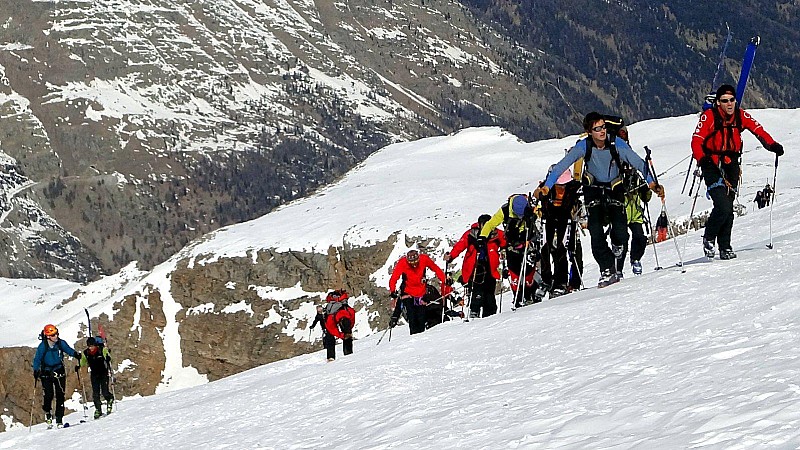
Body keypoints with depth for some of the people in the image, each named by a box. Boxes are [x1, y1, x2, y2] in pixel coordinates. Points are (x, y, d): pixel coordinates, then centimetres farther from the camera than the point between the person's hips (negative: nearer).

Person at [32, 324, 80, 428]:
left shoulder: (61, 343, -6)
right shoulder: (42, 347, -13)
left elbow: (69, 350, 5)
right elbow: (37, 360, -12)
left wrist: (76, 354, -15)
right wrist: (36, 371, -26)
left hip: (59, 372, 2)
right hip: (46, 373, -2)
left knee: (60, 396, -3)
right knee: (48, 395, -10)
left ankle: (59, 419, 1)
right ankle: (47, 414, 17)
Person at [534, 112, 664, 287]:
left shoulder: (616, 144, -22)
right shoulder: (583, 146, -21)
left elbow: (638, 162, -25)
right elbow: (562, 165, -25)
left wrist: (651, 182, -39)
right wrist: (546, 186, -36)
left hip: (614, 188, 0)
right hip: (593, 189, 0)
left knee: (620, 231, -15)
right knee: (596, 233, -15)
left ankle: (618, 249, 22)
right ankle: (608, 272, -7)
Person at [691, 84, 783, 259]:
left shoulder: (741, 116, 1)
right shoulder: (709, 117, -12)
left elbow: (758, 130, 1)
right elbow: (696, 141, -16)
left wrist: (772, 145, -16)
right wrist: (702, 159, -33)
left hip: (731, 165, 4)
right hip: (712, 165, -4)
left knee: (728, 208, 5)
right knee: (723, 207, -15)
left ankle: (725, 248, 14)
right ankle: (709, 238, 8)